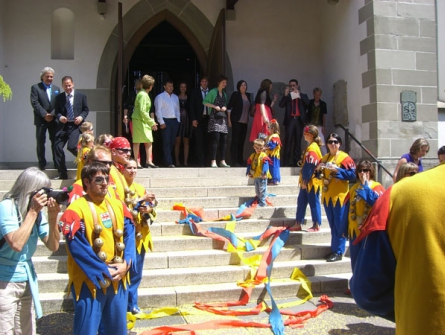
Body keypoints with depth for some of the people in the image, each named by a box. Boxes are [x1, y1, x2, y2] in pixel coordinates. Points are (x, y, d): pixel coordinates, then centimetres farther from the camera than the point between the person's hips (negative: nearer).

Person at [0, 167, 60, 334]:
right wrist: (33, 211, -24)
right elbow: (17, 244, -28)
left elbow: (53, 246, 1)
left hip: (27, 281, 6)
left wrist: (53, 217, -13)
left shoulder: (38, 211, 1)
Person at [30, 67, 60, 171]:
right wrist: (45, 115, -14)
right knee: (40, 142, 0)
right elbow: (34, 103, -8)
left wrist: (52, 114, -10)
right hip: (41, 119, -3)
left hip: (53, 119, 3)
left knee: (55, 142, 3)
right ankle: (42, 164, 8)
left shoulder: (56, 89, 14)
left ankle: (57, 163, 10)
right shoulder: (35, 87, 2)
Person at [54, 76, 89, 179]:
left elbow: (86, 109, 9)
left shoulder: (81, 96, 4)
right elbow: (57, 111, 10)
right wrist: (60, 117, -12)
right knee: (58, 148, -3)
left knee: (72, 146, -20)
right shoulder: (59, 97, 8)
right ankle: (62, 174, 8)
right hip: (63, 125, 3)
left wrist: (81, 117, -10)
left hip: (75, 125, -3)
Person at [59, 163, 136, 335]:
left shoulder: (118, 205, 7)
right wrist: (104, 271, -16)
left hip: (118, 278, 6)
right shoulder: (76, 209, -12)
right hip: (90, 281, -5)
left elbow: (129, 235, 6)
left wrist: (126, 263, -8)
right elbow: (77, 248, -16)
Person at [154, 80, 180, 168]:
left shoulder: (175, 97, 18)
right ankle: (169, 162, -10)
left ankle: (166, 160, 18)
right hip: (165, 121, -6)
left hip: (174, 121, 6)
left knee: (172, 142, 7)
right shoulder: (160, 97, 0)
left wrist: (178, 121, 8)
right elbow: (158, 111, -6)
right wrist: (161, 122, -13)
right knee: (167, 142, -9)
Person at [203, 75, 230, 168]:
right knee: (215, 138, -15)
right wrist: (215, 106, -12)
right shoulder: (213, 91, 2)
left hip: (223, 118, 7)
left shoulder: (224, 94, 21)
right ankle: (213, 162, -16)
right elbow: (205, 102, -3)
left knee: (223, 140, 2)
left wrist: (225, 108, 4)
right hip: (214, 118, -7)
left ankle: (222, 161, 5)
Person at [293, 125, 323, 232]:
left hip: (312, 181, -10)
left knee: (313, 202, 0)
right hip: (306, 181, 10)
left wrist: (305, 180, -18)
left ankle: (316, 226, 9)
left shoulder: (312, 148, -17)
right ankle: (298, 224, 18)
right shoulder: (311, 147, 14)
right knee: (301, 201, 12)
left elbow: (310, 166, -21)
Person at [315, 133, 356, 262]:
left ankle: (338, 252, 3)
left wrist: (337, 170, -22)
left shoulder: (345, 157, -7)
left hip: (340, 196, -6)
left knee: (339, 226, -2)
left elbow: (352, 174, -15)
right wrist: (318, 169, -2)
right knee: (332, 225, 14)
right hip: (327, 196, 7)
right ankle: (334, 249, 22)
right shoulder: (324, 158, 13)